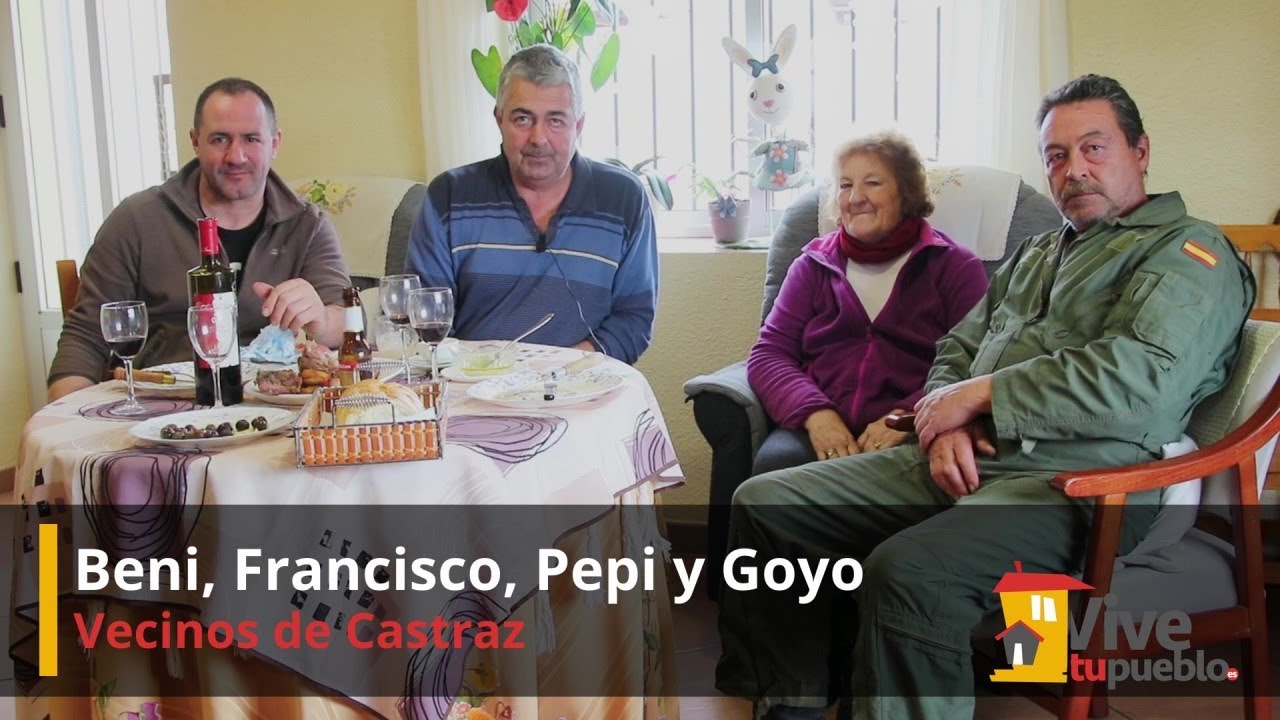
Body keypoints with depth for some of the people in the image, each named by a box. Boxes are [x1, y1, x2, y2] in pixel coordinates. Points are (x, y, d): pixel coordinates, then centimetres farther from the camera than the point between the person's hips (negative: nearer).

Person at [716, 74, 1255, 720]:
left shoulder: (1187, 250, 2)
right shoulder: (1037, 254, 28)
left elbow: (1138, 379, -17)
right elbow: (956, 351, 24)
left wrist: (980, 395, -10)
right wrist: (946, 425, 0)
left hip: (1073, 481, -8)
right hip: (962, 465, 8)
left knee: (909, 572, -37)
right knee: (763, 503, -2)